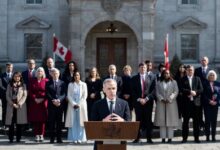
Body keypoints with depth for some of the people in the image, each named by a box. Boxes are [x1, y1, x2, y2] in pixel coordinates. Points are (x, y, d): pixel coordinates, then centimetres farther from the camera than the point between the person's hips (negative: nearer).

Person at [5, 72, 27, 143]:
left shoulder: (23, 85, 8)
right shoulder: (10, 85, 11)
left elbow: (25, 96, 1)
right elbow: (7, 95, 4)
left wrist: (19, 104, -11)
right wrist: (12, 104, -9)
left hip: (20, 106, -1)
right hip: (11, 106, 1)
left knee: (19, 123, -2)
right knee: (11, 122, -3)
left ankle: (18, 138, 4)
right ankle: (11, 138, 1)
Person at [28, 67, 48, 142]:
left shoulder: (46, 81, 2)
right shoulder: (32, 81, 8)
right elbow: (30, 92, 6)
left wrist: (42, 99, -11)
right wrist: (35, 99, -8)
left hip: (43, 102, -2)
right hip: (34, 102, 2)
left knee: (42, 119, -2)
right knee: (35, 118, 0)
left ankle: (41, 135, 3)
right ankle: (36, 135, 4)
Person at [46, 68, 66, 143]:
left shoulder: (62, 83, 11)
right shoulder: (48, 83, 10)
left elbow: (64, 94, 2)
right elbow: (47, 94, 2)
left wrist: (59, 100, -15)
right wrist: (53, 100, -12)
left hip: (60, 105, 0)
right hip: (51, 105, 0)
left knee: (59, 122, 2)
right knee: (51, 122, -1)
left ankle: (59, 138, 6)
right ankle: (52, 138, 4)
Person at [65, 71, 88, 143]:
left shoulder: (83, 84, 6)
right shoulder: (70, 85, 8)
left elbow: (85, 95, 1)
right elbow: (69, 95, 2)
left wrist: (79, 104, -9)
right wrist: (73, 104, -9)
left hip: (81, 105, 0)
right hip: (72, 105, 1)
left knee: (81, 121, -3)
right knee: (73, 122, -3)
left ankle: (80, 138, -1)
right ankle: (74, 138, -2)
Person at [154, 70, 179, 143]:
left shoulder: (173, 82, 7)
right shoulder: (159, 83, 11)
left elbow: (176, 92, -1)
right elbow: (157, 92, 6)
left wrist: (169, 99, -13)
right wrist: (161, 99, -10)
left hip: (171, 103, -1)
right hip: (161, 103, 1)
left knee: (171, 120, -4)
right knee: (162, 120, -3)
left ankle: (170, 137, -2)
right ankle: (163, 137, -1)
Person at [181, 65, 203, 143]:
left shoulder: (197, 79, 12)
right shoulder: (183, 79, 6)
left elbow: (201, 89, 4)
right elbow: (181, 89, -6)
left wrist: (195, 92, -11)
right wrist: (190, 91, -16)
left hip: (196, 102, 2)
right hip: (186, 102, -1)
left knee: (196, 121, 3)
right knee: (185, 120, 1)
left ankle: (196, 137, 9)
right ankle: (184, 137, 7)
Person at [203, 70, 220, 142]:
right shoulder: (205, 84, 2)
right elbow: (204, 95, -3)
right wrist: (209, 101, -13)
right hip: (207, 105, -2)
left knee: (214, 120, 3)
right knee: (207, 120, -2)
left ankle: (213, 136, 7)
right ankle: (207, 136, 1)